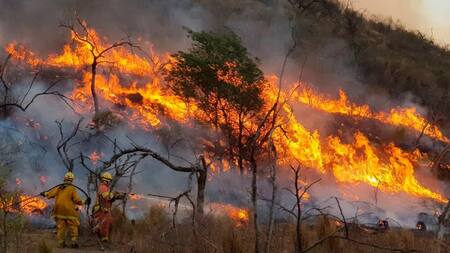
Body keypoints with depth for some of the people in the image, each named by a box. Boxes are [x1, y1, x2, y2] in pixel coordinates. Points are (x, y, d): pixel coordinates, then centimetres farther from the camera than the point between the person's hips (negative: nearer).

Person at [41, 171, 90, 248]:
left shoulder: (58, 188, 5)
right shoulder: (72, 189, -8)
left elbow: (50, 194, 12)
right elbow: (76, 200, -12)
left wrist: (44, 194, 31)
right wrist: (84, 202, 0)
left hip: (59, 211, 4)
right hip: (69, 211, -4)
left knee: (60, 226, 8)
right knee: (73, 226, 5)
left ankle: (61, 242, 10)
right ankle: (74, 241, 0)